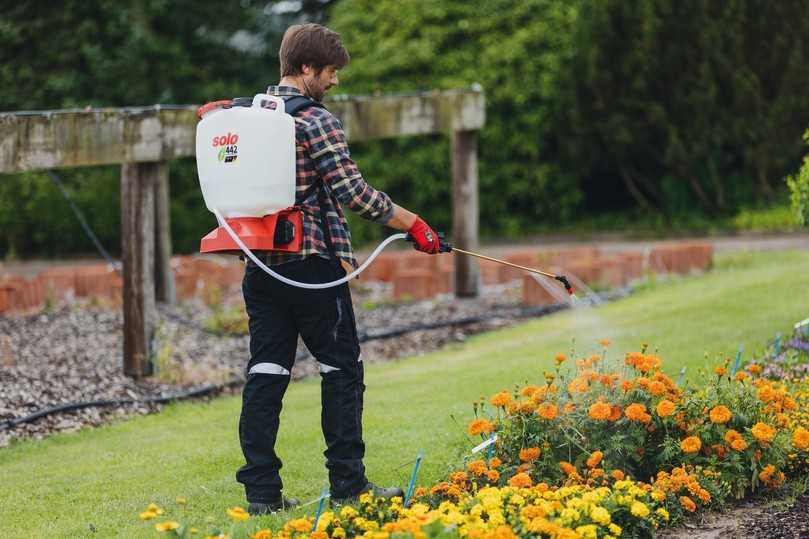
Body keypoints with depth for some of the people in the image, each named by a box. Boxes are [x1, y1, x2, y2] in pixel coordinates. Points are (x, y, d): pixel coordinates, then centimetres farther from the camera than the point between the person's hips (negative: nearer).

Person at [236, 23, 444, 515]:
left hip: (260, 266, 7)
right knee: (342, 368, 5)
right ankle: (348, 484, 7)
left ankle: (261, 488, 3)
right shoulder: (317, 122, -12)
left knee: (266, 371, 6)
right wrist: (414, 224, -8)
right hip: (311, 264, -7)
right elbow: (353, 191, -15)